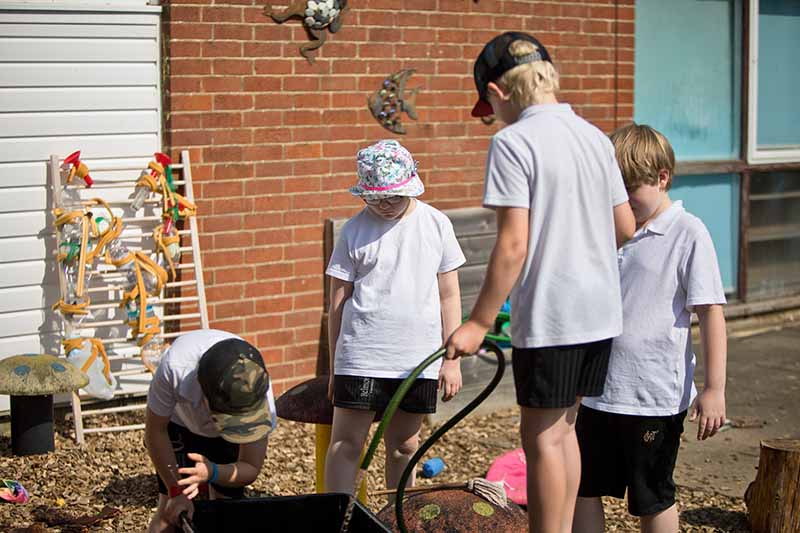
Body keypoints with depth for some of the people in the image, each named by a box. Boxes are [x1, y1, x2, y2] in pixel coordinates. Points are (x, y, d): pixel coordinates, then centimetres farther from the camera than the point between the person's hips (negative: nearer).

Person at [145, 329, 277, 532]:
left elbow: (250, 468, -25)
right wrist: (176, 491, -26)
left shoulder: (259, 391, -39)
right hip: (180, 422, -1)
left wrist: (212, 473, -46)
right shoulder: (175, 365, -45)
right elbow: (155, 431, -25)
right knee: (170, 512, -9)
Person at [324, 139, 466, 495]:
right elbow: (338, 301, 3)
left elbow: (449, 295, 8)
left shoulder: (436, 224, 4)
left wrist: (452, 359, 5)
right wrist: (335, 366, 3)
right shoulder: (355, 230, -1)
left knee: (404, 445, 11)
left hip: (419, 358, 2)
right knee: (346, 442, -2)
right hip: (361, 356, -2)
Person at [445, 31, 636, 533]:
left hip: (548, 316, -8)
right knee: (564, 425, 18)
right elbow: (626, 228, 13)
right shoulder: (595, 137, 9)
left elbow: (513, 245, -18)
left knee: (542, 435, 2)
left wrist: (479, 322, -13)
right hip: (601, 310, 8)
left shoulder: (513, 142, -13)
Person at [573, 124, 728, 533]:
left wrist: (714, 389, -14)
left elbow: (711, 315, -11)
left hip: (657, 398, -6)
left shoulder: (687, 233, -10)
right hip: (601, 391, 6)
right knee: (582, 489, 12)